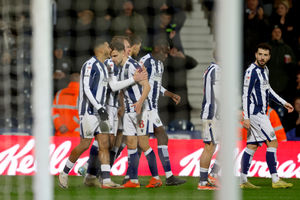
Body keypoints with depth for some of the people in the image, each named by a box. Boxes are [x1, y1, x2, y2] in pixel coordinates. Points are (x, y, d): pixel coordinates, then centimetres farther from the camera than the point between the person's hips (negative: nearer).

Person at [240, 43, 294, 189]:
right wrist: (246, 118, -21)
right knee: (272, 142, -10)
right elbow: (246, 95, -17)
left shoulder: (265, 70, 14)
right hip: (254, 114, -9)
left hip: (261, 113, 9)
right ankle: (275, 180, -9)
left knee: (252, 146, 9)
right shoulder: (252, 71, -15)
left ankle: (243, 181, 11)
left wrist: (283, 103, 27)